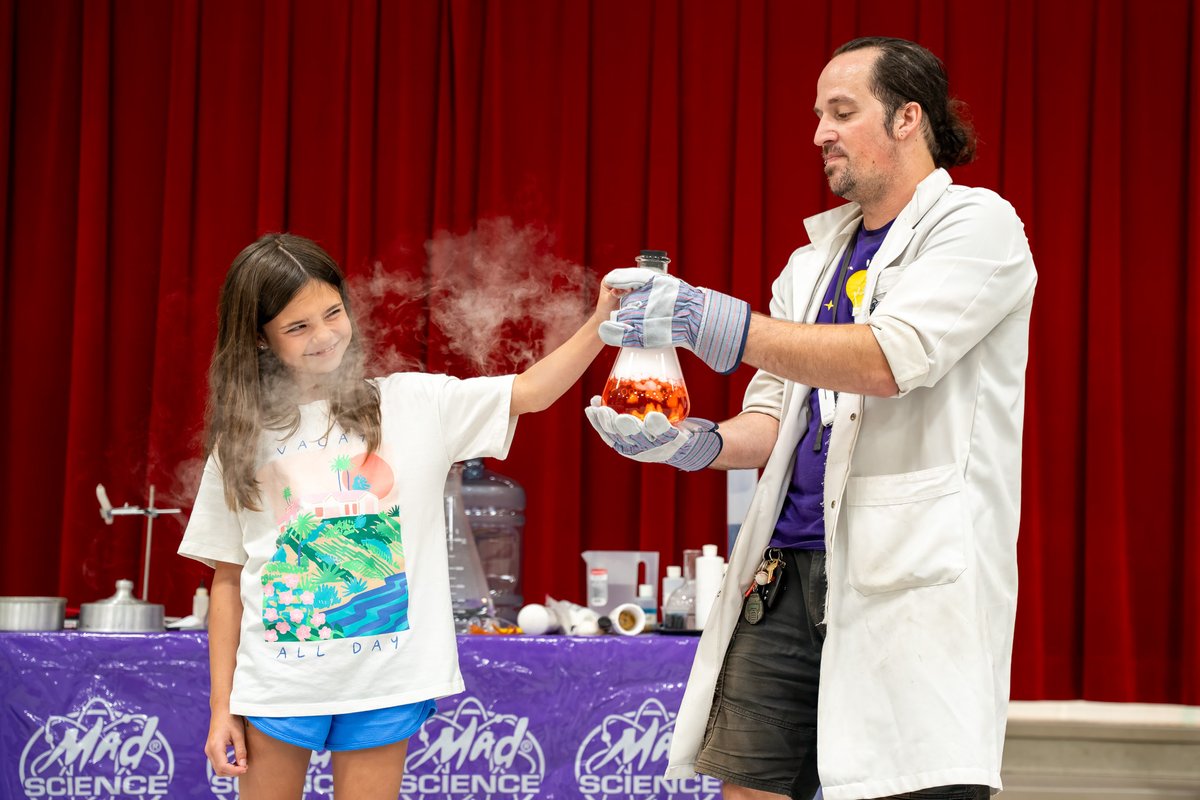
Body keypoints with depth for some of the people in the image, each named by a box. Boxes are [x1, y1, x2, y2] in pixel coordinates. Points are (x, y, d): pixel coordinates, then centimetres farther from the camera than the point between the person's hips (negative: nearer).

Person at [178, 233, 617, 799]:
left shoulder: (411, 405, 3)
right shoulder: (243, 441, 4)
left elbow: (529, 392, -4)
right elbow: (228, 581, 6)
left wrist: (599, 325, -19)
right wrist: (222, 706, 4)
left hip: (385, 685, 0)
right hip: (277, 682, 1)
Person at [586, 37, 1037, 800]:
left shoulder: (976, 224, -2)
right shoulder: (816, 257, 21)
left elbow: (888, 359, -17)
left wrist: (715, 321, -21)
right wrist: (699, 443, -2)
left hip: (911, 576, -7)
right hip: (788, 571, 7)